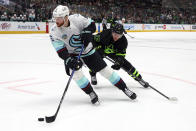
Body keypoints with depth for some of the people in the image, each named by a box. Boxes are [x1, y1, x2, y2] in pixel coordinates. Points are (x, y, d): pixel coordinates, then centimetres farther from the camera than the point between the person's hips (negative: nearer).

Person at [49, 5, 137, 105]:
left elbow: (91, 25, -5)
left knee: (105, 70, 0)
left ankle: (124, 89, 13)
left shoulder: (76, 18, -21)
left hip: (87, 50, 0)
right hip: (72, 54, 0)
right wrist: (70, 61, -33)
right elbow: (61, 51, -19)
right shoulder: (54, 32, -19)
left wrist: (86, 32, -24)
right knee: (75, 72, -25)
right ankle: (91, 93, -4)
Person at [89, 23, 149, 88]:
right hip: (102, 50, -1)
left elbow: (121, 54, -24)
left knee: (125, 64, -8)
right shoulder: (105, 34, -34)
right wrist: (99, 48, -30)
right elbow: (94, 40, -18)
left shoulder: (123, 41, -26)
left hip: (113, 52, 1)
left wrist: (118, 62, -41)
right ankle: (93, 75, 1)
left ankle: (139, 78, 8)